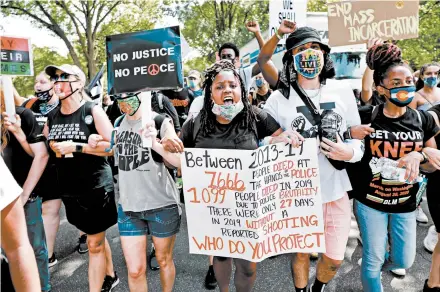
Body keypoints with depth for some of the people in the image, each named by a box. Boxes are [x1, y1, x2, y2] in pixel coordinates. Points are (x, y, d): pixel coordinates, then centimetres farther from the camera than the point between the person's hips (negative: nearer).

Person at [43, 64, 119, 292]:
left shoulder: (92, 111, -11)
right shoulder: (52, 117, 6)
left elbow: (113, 145, -16)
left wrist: (76, 147, -20)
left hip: (96, 188, -6)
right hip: (69, 189, 6)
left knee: (94, 243, 3)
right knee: (96, 237, 22)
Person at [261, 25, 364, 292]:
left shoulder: (343, 90, 1)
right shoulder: (278, 99, -6)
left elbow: (358, 135, 7)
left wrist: (350, 152, -14)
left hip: (336, 190, 2)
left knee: (334, 259, 14)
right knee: (301, 253, 16)